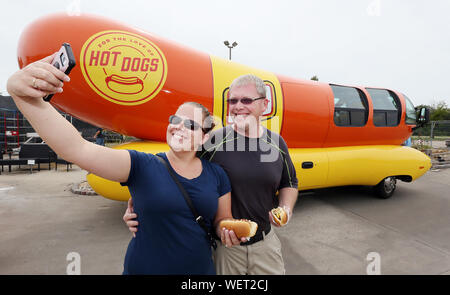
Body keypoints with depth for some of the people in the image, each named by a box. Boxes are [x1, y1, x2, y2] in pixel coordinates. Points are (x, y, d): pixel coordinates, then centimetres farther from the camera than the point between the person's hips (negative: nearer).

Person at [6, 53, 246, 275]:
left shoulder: (216, 175, -5)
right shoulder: (141, 166, -14)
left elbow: (222, 221, 5)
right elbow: (77, 149, -26)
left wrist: (229, 232, -18)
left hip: (201, 268, 3)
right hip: (145, 268, -2)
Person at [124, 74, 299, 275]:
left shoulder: (277, 143, -2)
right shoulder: (214, 142, -16)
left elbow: (289, 183, 12)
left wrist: (286, 209, -5)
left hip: (265, 243, 4)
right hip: (223, 245, -3)